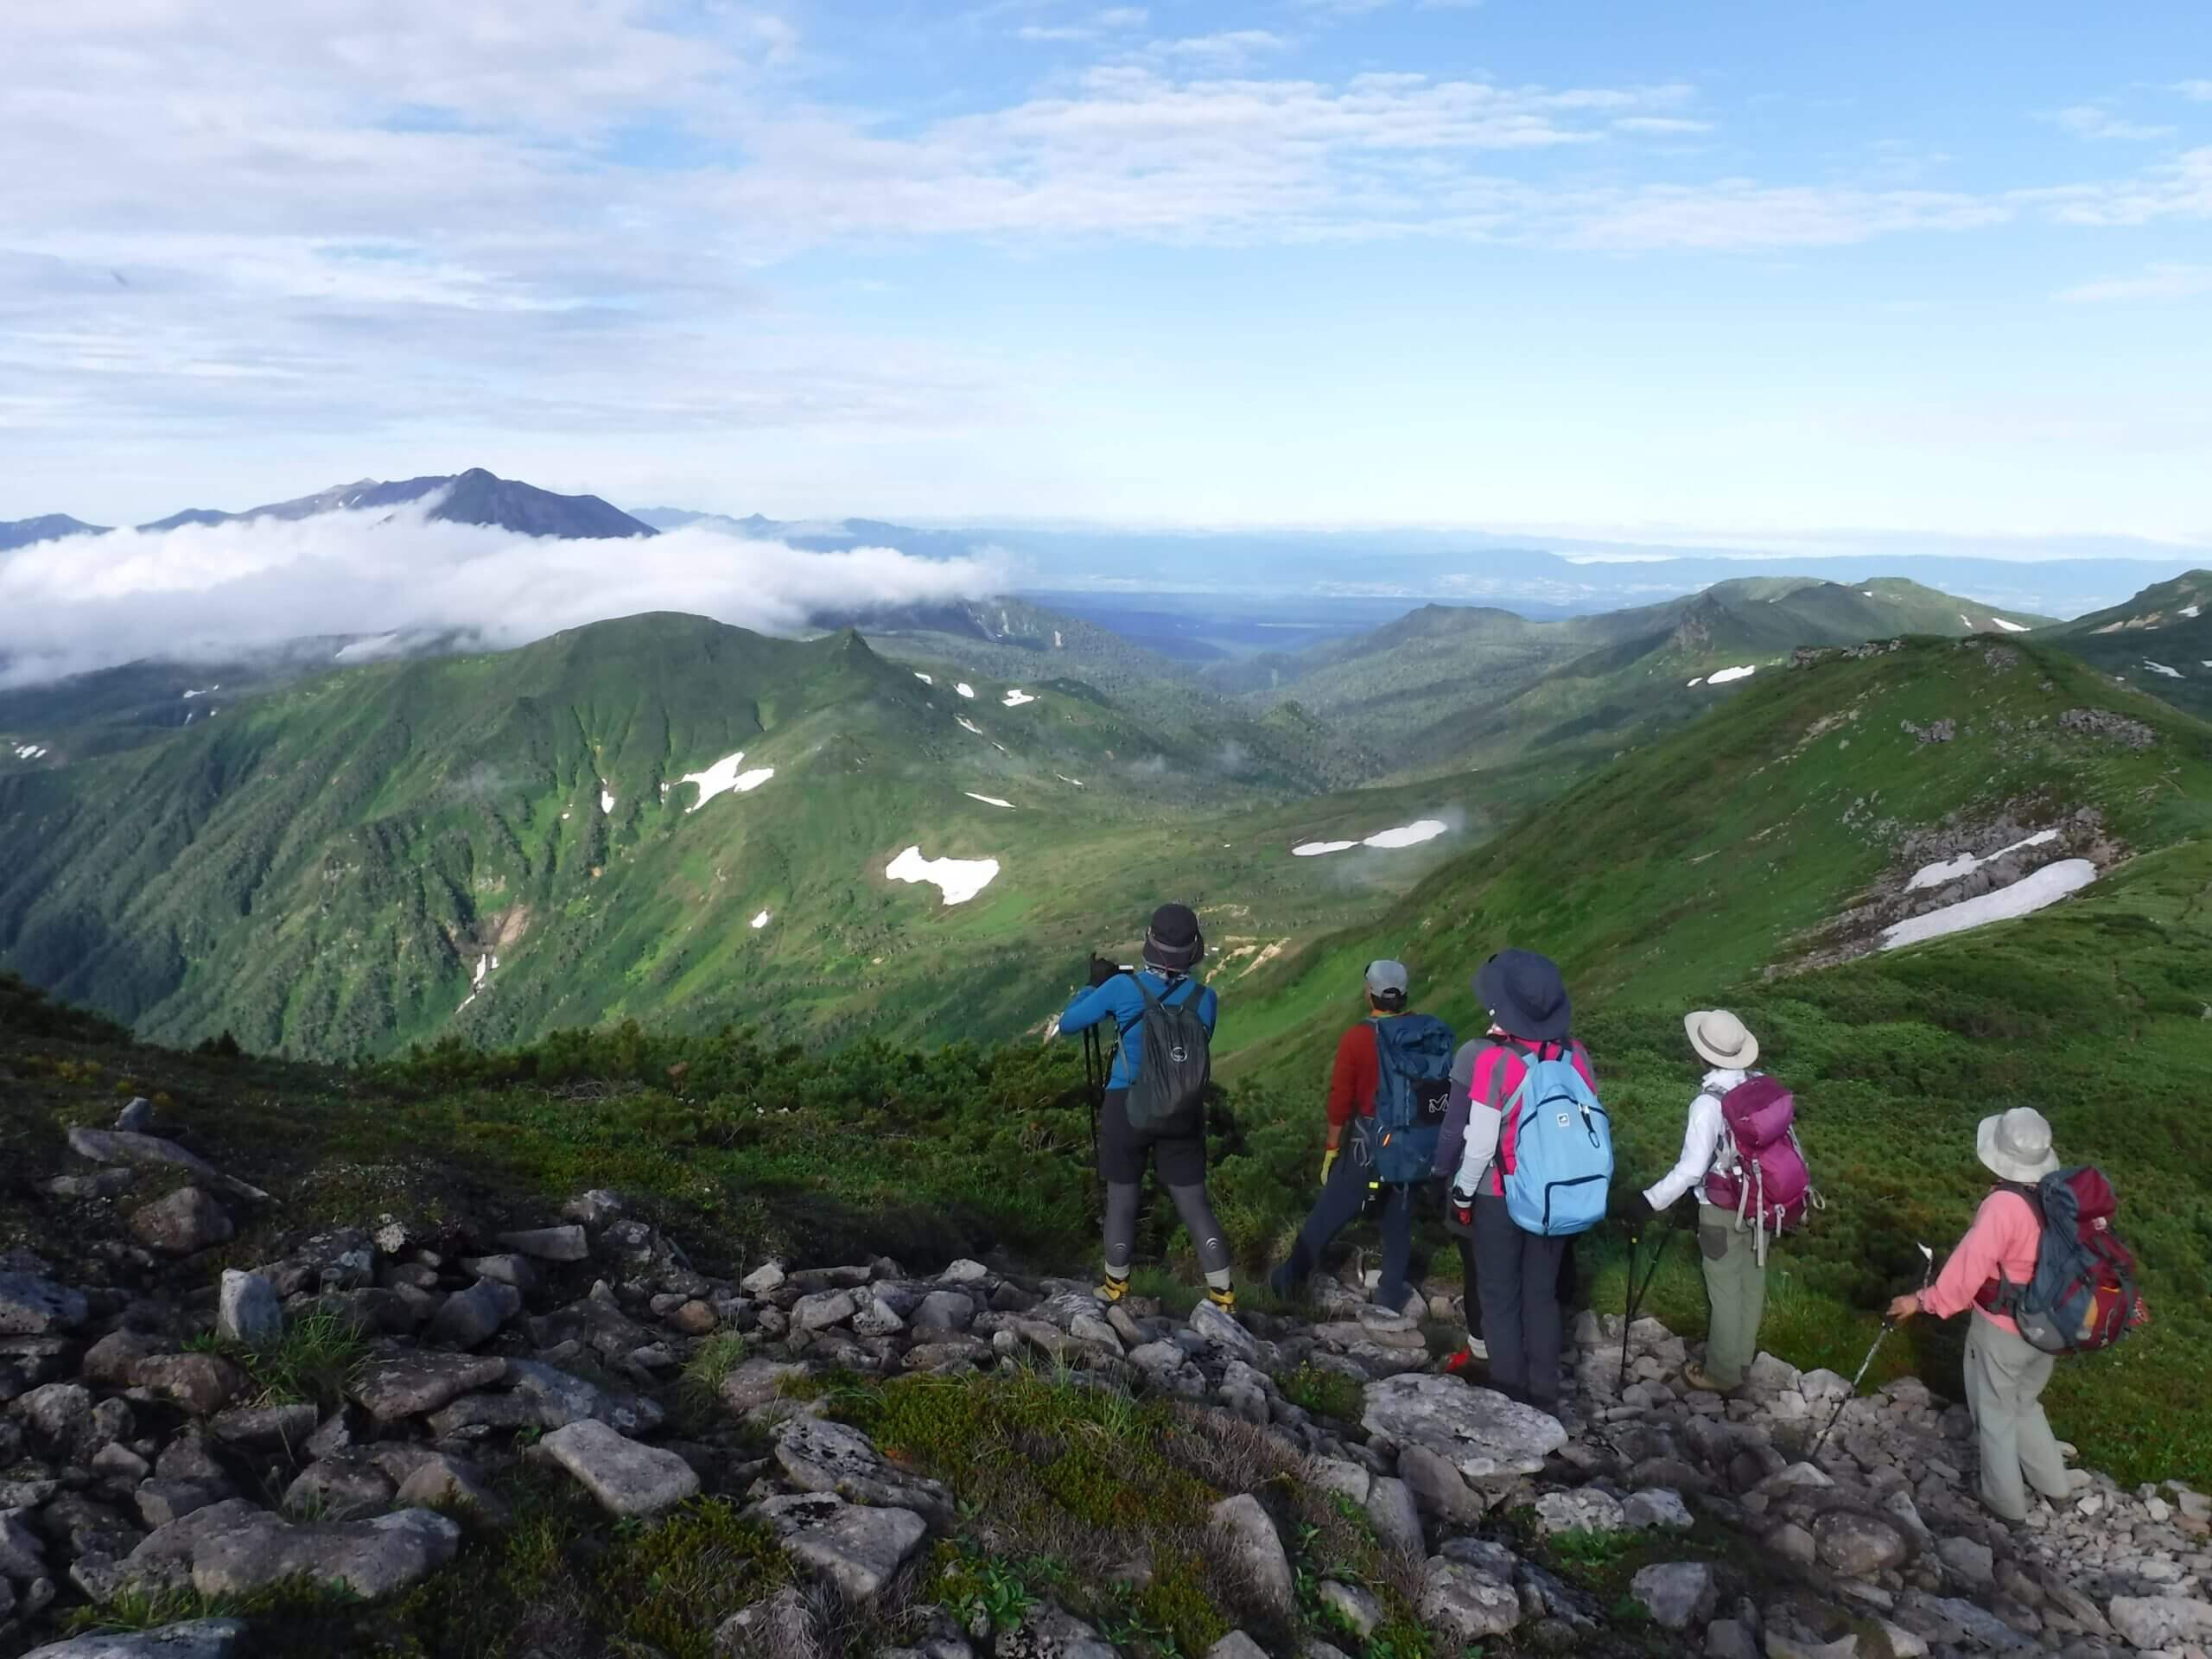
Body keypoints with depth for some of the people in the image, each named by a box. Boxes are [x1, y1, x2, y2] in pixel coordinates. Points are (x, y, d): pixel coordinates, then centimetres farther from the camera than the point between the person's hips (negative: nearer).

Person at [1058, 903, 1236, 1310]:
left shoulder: (1123, 987, -10)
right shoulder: (1205, 998, -4)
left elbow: (1067, 1025, 1)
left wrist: (1095, 985, 15)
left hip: (1126, 1108, -1)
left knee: (1121, 1202, 13)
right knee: (1195, 1205, 9)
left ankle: (1115, 1288, 27)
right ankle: (1222, 1295, 10)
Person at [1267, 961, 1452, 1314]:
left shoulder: (1357, 1038, -16)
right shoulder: (1430, 1033, -6)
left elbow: (1340, 1099, -10)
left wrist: (1332, 1147, 2)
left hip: (1372, 1143, -3)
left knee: (1328, 1214, 9)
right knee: (1400, 1217, 18)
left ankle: (1290, 1278, 21)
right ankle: (1392, 1293, 25)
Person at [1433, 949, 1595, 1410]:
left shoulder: (1487, 1059, -21)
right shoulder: (1574, 1055, -6)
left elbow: (1480, 1143, -19)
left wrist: (1461, 1192, -5)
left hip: (1498, 1197, -4)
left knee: (1499, 1298, 11)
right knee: (1542, 1296, 17)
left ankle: (1511, 1400, 20)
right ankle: (1543, 1398, 27)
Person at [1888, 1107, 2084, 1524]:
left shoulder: (2003, 1205, -29)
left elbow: (1969, 1267, -25)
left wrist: (1922, 1301, -13)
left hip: (2001, 1329, -6)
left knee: (1996, 1415, 15)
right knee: (2025, 1403, 29)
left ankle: (2006, 1502, 29)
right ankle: (2054, 1484, 40)